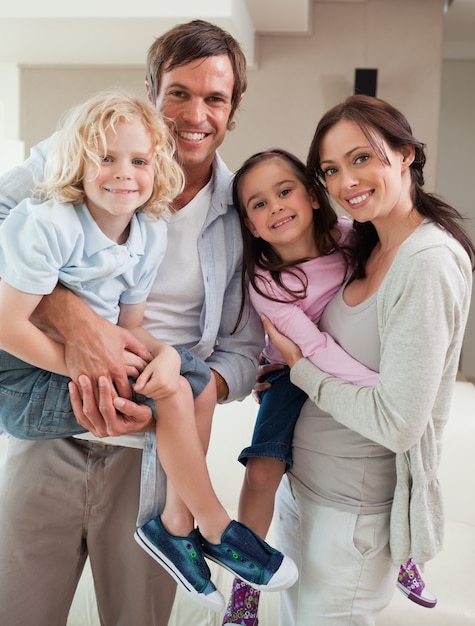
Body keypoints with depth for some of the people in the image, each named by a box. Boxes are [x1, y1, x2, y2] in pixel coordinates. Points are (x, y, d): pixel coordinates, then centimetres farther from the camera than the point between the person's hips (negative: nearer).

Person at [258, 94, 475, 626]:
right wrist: (291, 361, -5)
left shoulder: (429, 262, -23)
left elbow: (396, 423, -25)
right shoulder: (365, 248, 3)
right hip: (302, 481, 8)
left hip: (355, 511, -8)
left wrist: (301, 367, -14)